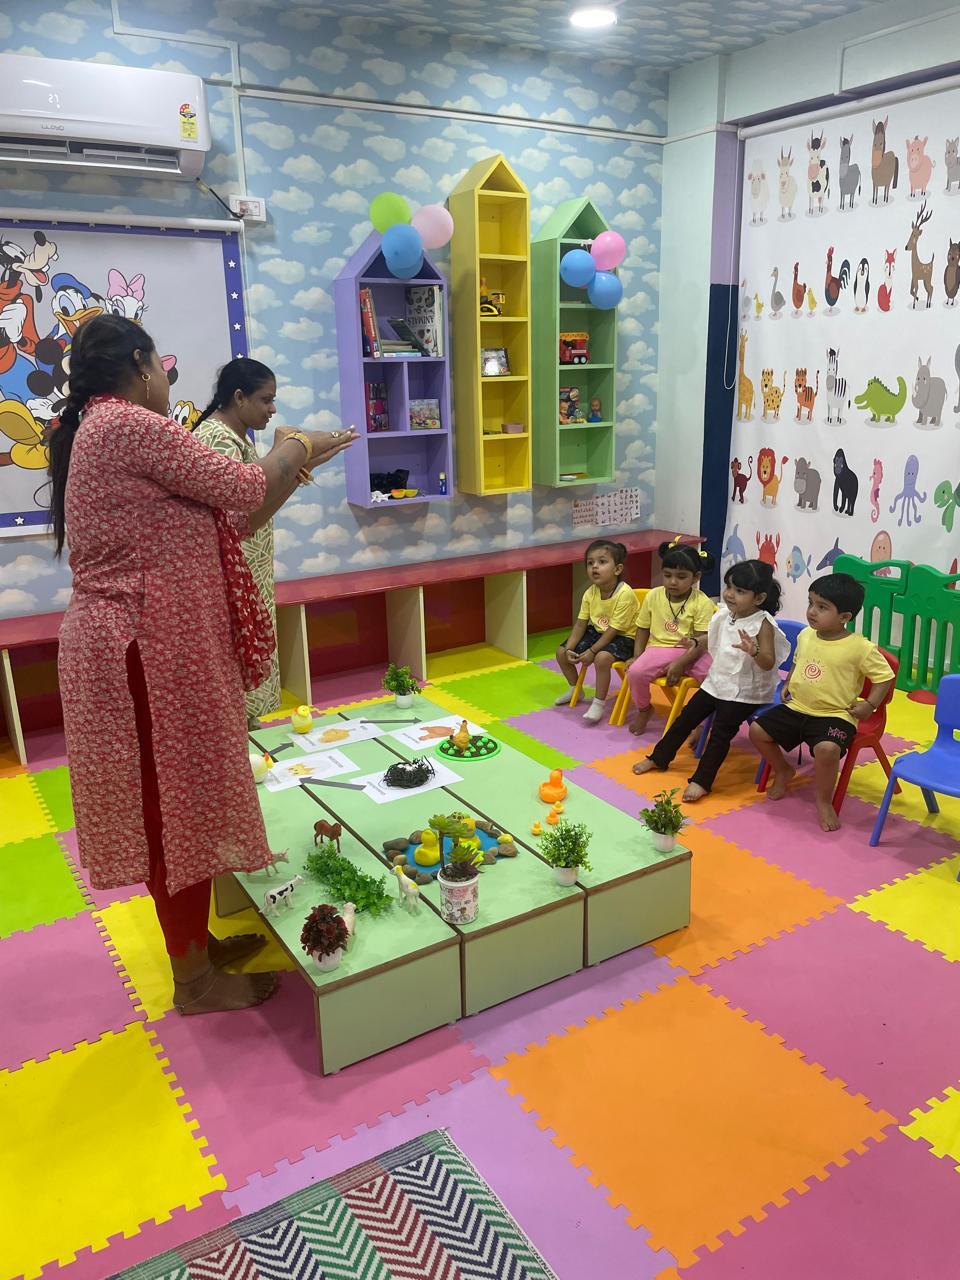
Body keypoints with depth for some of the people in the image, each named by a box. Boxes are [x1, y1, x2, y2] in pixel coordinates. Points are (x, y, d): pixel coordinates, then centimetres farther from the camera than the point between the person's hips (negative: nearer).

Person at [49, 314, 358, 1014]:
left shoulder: (99, 430, 18)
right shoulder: (129, 424, -15)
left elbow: (223, 520, 15)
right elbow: (242, 491, -14)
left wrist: (293, 467, 15)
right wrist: (296, 450, 4)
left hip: (152, 641, 10)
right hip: (152, 648, -10)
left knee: (176, 797, 18)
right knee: (176, 801, 1)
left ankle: (198, 940, 35)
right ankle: (194, 978, 18)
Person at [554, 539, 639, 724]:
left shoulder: (624, 594, -27)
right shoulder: (590, 593, -7)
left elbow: (614, 630, -25)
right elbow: (580, 624, -2)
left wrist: (592, 651, -25)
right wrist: (569, 648, -13)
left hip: (622, 637, -7)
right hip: (597, 631, 8)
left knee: (602, 658, -36)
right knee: (562, 653, 2)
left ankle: (599, 703, -16)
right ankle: (575, 690, 28)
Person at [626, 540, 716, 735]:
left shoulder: (702, 602, -7)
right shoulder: (653, 596, 3)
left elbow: (702, 640, -12)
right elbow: (643, 629, 12)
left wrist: (680, 664, -22)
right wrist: (637, 656, 0)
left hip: (691, 653, -2)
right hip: (659, 649, 2)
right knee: (635, 672, -26)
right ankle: (643, 709, 7)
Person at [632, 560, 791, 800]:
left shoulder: (763, 624, -18)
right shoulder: (724, 615, 1)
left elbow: (768, 664, -24)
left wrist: (754, 650, -43)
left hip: (745, 692, -7)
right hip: (717, 682, 7)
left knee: (721, 730, -16)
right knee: (686, 716, 7)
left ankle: (701, 780, -9)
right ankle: (659, 757, 22)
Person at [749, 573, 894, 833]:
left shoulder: (860, 647, -15)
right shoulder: (806, 635, 3)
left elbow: (884, 676, -6)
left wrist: (869, 704, -14)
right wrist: (787, 685, 12)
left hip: (834, 715, -6)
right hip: (796, 707, 6)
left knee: (826, 749, -34)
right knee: (757, 730, -2)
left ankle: (823, 800, -5)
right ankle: (783, 770, 26)